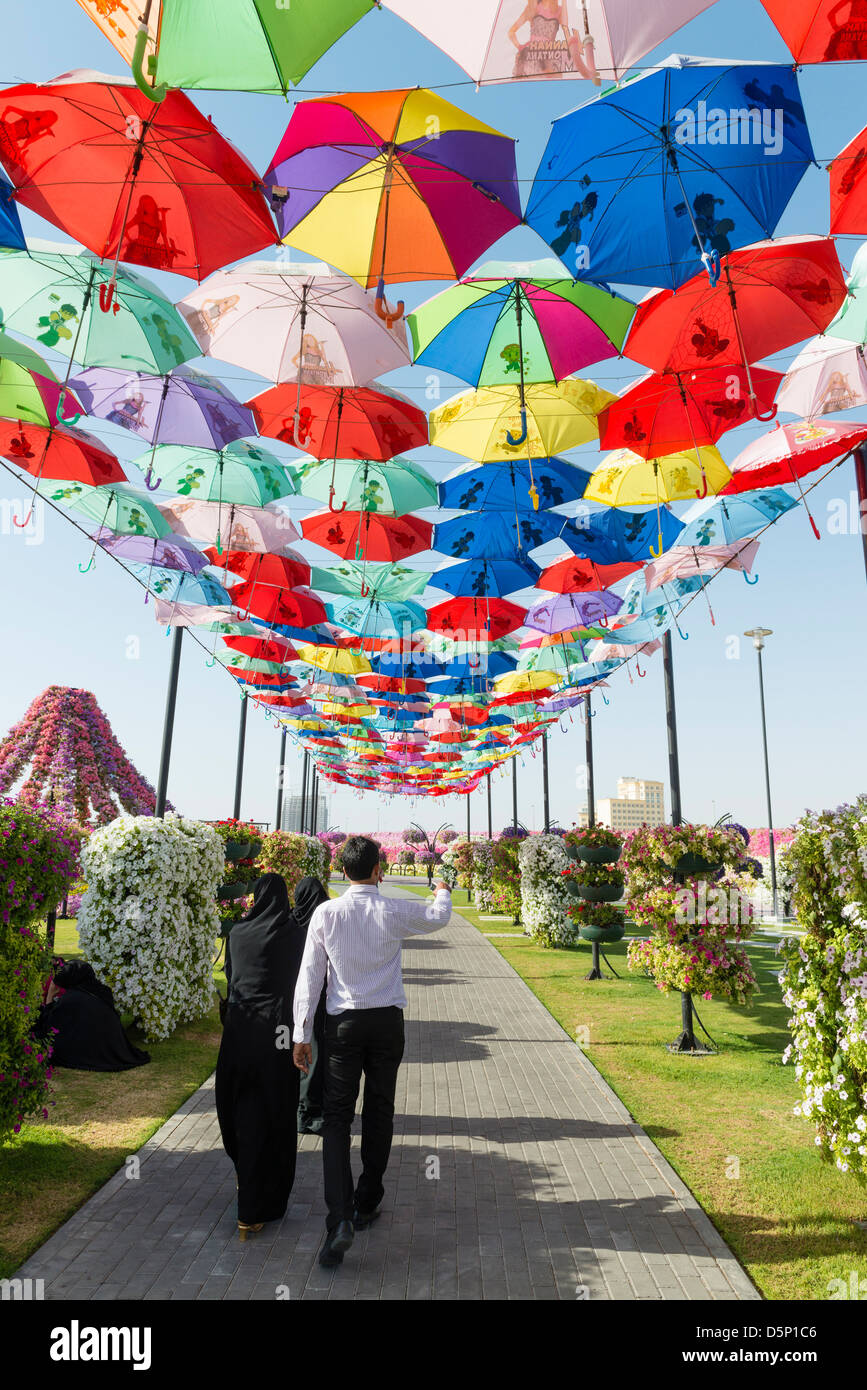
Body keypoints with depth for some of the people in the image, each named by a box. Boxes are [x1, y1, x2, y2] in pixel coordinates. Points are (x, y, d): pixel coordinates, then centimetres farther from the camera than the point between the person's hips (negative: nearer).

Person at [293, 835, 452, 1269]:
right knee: (379, 1113, 16)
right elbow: (439, 916, 11)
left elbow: (309, 976, -6)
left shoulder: (326, 913, -9)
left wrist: (302, 1033, 2)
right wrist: (443, 890, 34)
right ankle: (366, 1205, 29)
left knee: (337, 1118, 4)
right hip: (388, 1021, 1)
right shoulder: (395, 911, -9)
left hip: (343, 1023, 0)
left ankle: (340, 1218, -8)